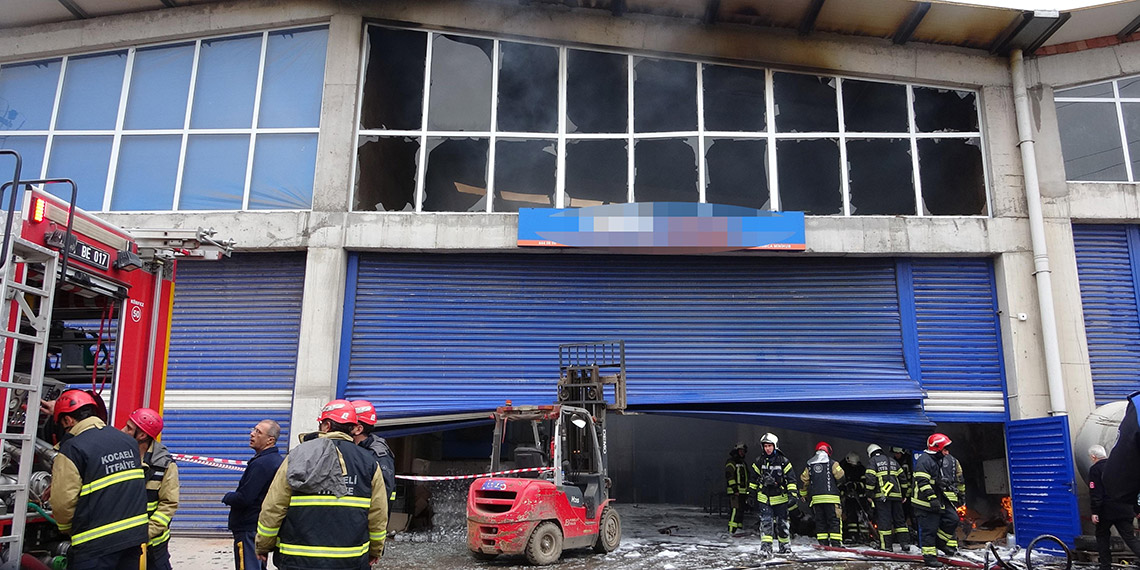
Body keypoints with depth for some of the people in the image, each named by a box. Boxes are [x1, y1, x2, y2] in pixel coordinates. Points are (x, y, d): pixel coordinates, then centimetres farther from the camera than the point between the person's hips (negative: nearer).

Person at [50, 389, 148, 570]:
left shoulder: (72, 449, -11)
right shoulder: (128, 440, 10)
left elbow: (63, 501, -12)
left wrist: (66, 528, 7)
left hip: (96, 543, -6)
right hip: (135, 535, 6)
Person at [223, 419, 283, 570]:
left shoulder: (260, 464, -21)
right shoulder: (277, 460, 10)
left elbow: (244, 499, -24)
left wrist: (228, 497, -4)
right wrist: (234, 496, 9)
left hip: (249, 529, -10)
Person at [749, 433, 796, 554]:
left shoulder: (783, 461, -5)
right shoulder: (759, 462, 2)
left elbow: (790, 479, -3)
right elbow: (753, 479, 12)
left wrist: (792, 493, -12)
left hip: (780, 498, -1)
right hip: (764, 497, 1)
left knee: (782, 522, 11)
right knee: (766, 520, -11)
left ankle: (784, 544, 28)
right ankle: (766, 545, -13)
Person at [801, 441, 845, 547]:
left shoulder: (809, 465, 12)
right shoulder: (832, 463, 0)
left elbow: (804, 479, 12)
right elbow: (840, 475, -7)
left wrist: (804, 494, 23)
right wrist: (837, 484, 16)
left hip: (815, 497, 4)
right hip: (831, 497, -3)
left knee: (820, 521, 8)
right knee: (834, 520, 0)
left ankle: (823, 543, 4)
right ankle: (836, 543, -6)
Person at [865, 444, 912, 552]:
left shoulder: (872, 461, 1)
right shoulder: (892, 460, 19)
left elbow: (870, 478, -9)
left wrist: (869, 495, -2)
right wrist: (904, 494, 21)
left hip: (882, 496, -5)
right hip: (896, 495, 5)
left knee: (884, 520, -3)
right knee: (899, 519, 12)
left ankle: (886, 545, -4)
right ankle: (905, 543, 9)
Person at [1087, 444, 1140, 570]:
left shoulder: (1095, 469, -7)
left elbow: (1095, 493, -13)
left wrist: (1094, 512, -11)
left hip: (1106, 511, -5)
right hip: (1125, 510, 5)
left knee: (1102, 536, 11)